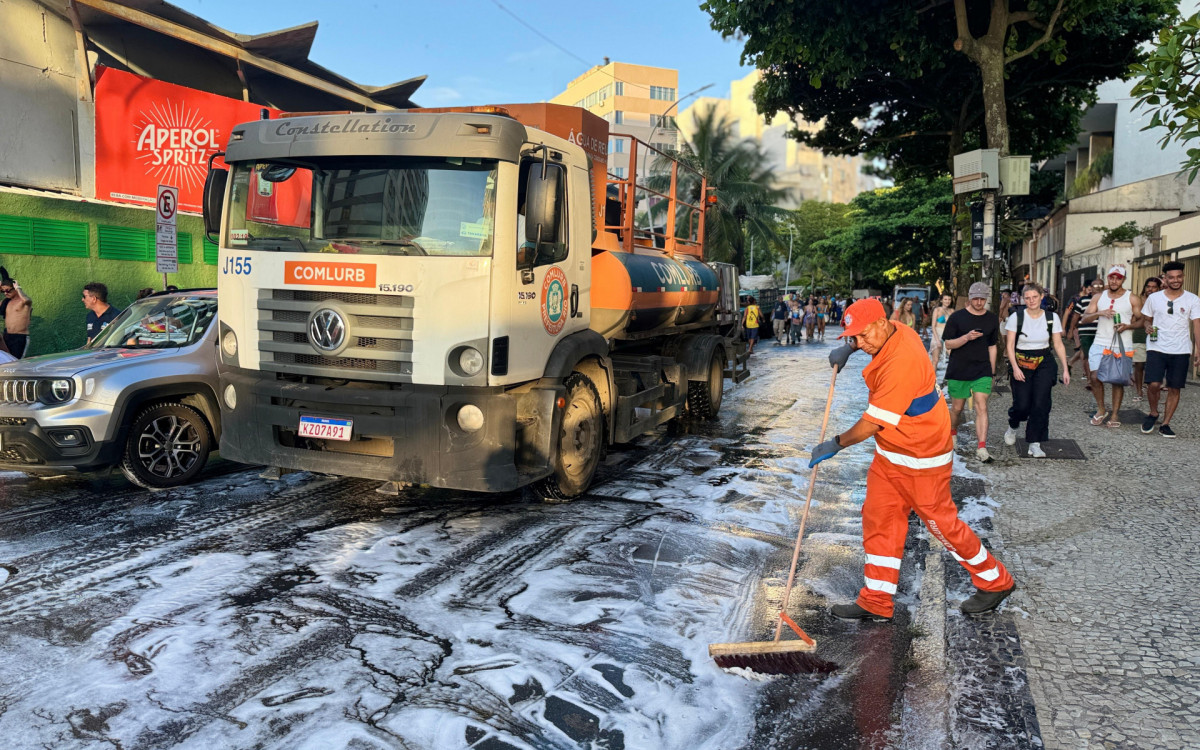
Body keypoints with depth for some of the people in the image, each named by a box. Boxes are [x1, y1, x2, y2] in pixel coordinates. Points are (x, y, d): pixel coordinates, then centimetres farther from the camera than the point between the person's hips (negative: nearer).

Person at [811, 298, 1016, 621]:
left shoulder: (901, 364, -32)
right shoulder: (896, 330, -3)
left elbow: (873, 423, -26)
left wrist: (836, 444, -12)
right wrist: (848, 349, 8)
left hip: (922, 457, -9)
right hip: (889, 454, 9)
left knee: (941, 522, 5)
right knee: (879, 520, 8)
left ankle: (995, 582, 29)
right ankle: (876, 603, 16)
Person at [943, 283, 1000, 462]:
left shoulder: (992, 319, 7)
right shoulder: (957, 317, -3)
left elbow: (992, 346, 15)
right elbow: (948, 344, -4)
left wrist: (992, 372, 13)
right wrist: (967, 337, -21)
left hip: (982, 370, 2)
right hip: (958, 370, -1)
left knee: (981, 407, -10)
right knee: (957, 407, 9)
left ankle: (981, 448, -11)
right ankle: (952, 432, 38)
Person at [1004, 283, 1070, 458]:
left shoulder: (1052, 318, 2)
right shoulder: (1016, 317, -5)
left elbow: (1059, 345, 5)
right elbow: (1010, 345, -5)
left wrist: (1065, 369, 0)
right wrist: (1015, 367, -14)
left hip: (1044, 364, 2)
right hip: (1021, 364, -2)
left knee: (1041, 404, -7)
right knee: (1022, 405, -8)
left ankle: (1034, 444, 2)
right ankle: (1012, 427, 27)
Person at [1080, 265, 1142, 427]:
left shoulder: (1132, 298, 3)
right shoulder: (1098, 297, 10)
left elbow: (1141, 320, 3)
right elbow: (1084, 319, 4)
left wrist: (1127, 326, -16)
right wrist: (1099, 313, -15)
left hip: (1122, 346, -2)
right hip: (1100, 344, 2)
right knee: (1095, 376, -9)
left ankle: (1115, 414, 14)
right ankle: (1101, 409, 11)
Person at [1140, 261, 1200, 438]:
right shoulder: (1154, 298, 5)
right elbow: (1147, 320, 16)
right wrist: (1148, 327, -8)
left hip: (1180, 351, 1)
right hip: (1157, 348, -1)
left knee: (1174, 388, 2)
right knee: (1154, 385, -14)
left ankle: (1165, 424, 12)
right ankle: (1153, 413, 13)